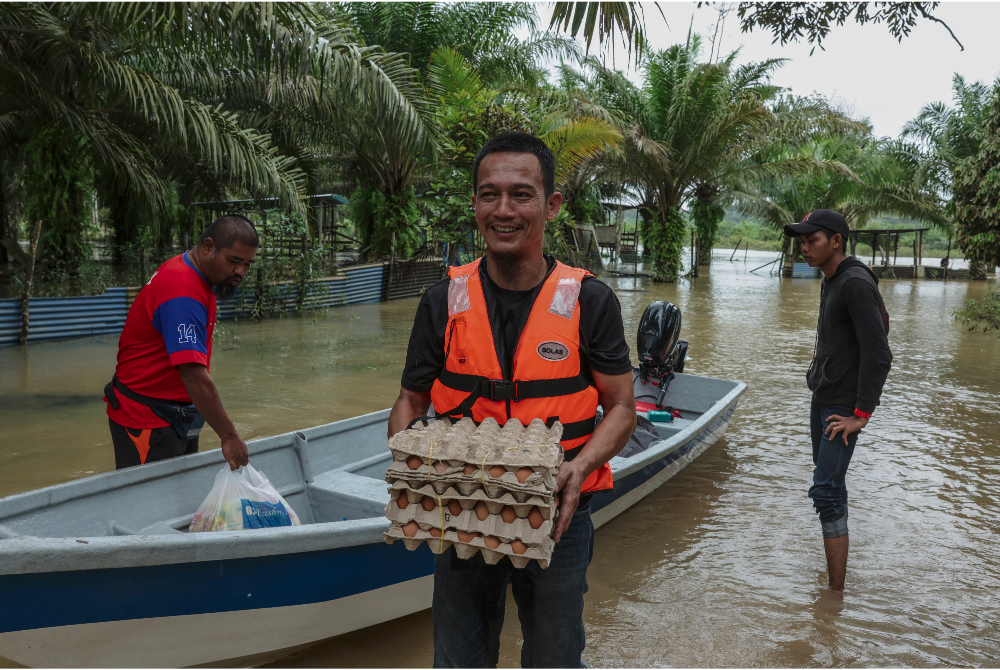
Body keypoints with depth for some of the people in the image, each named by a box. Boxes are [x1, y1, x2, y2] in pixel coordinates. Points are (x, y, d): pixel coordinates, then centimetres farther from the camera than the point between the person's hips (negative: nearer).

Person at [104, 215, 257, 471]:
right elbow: (194, 376, -31)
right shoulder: (182, 292, -25)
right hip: (147, 421, -9)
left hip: (177, 418, 9)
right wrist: (229, 436, -30)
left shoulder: (199, 278, 7)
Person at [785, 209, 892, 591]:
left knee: (826, 491, -12)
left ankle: (836, 591, -8)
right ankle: (832, 570, 27)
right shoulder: (831, 282, 13)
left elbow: (878, 355, -22)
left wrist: (861, 414, -20)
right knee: (828, 484, 15)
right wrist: (820, 377, 15)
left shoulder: (856, 284, -18)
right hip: (822, 398, 10)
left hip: (843, 406, -10)